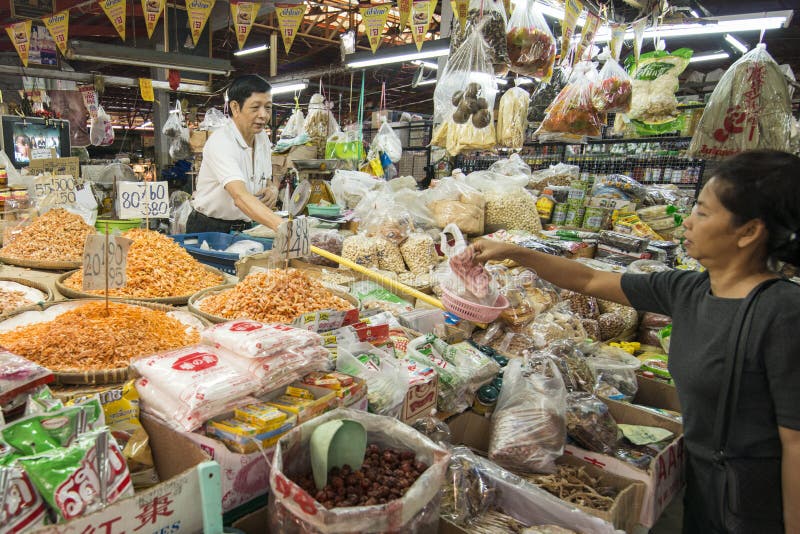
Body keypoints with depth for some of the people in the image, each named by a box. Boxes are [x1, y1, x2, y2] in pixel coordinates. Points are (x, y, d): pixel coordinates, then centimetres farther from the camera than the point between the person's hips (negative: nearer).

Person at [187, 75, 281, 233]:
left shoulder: (263, 138, 3)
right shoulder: (220, 143, -20)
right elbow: (240, 196, -34)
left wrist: (272, 189, -6)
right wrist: (282, 226, -48)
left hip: (245, 229, 7)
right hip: (208, 230, -6)